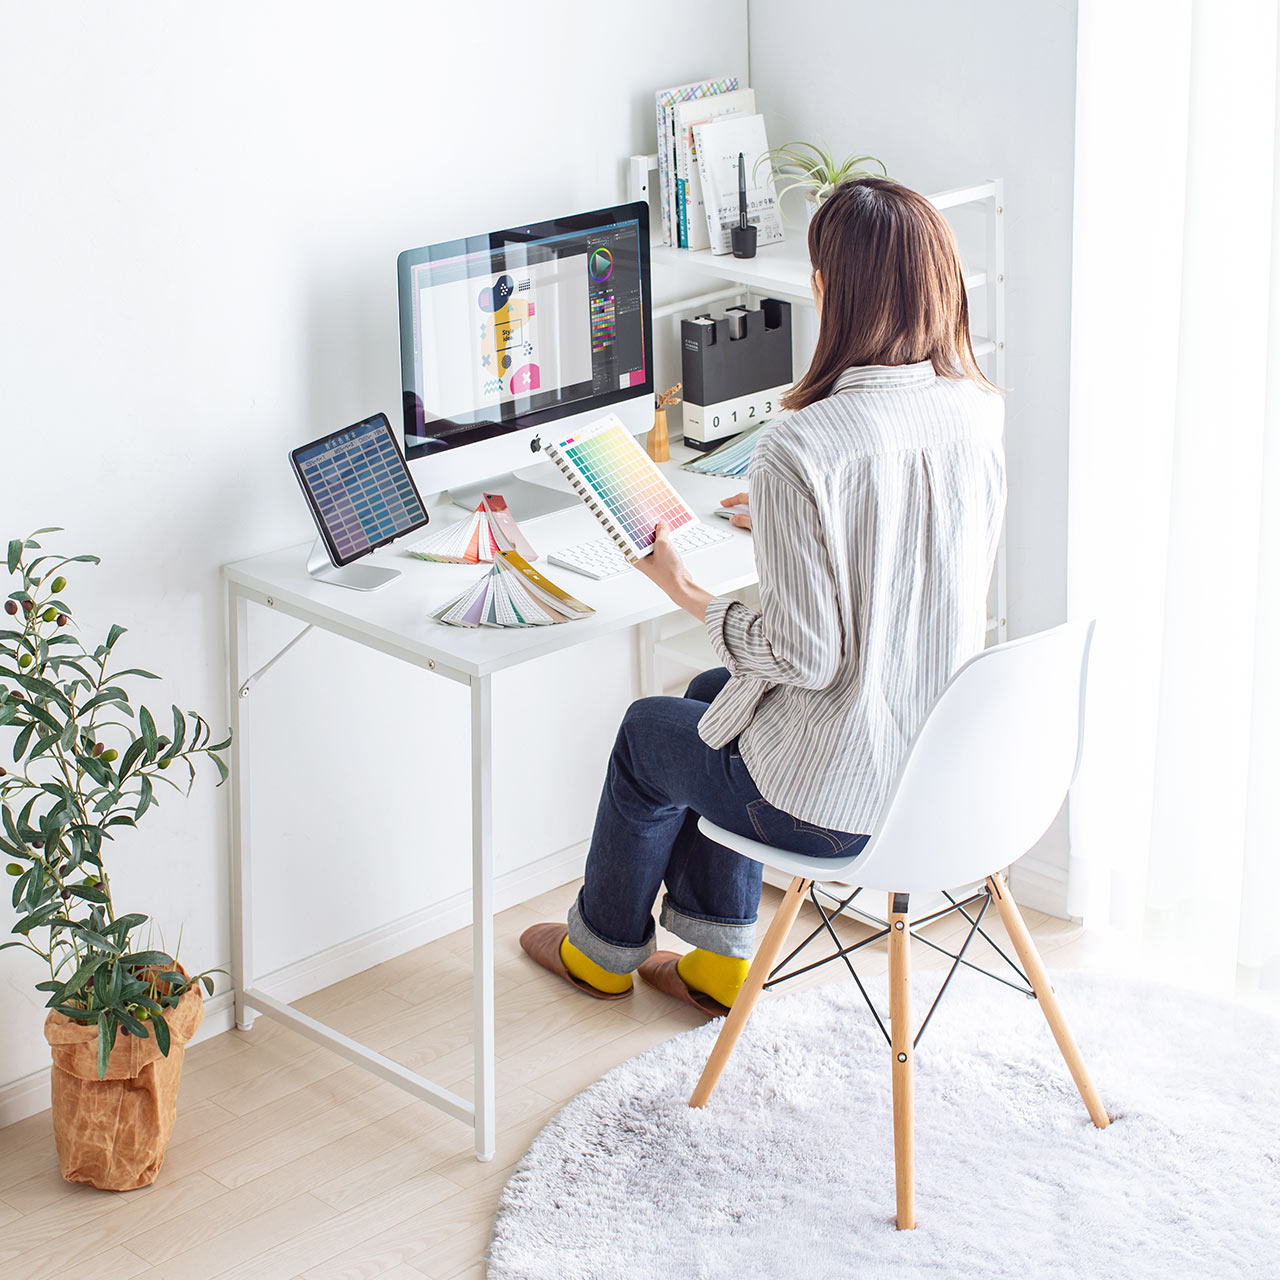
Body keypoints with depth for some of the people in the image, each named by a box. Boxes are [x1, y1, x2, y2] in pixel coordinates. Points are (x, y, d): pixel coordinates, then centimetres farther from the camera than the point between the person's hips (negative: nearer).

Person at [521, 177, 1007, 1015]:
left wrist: (687, 592, -9)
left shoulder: (800, 449, -28)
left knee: (649, 732, 24)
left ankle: (603, 948, 50)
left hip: (834, 801, -7)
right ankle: (718, 959, 41)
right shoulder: (980, 412, -6)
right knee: (711, 693, 31)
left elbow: (805, 655, -24)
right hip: (948, 768, 7)